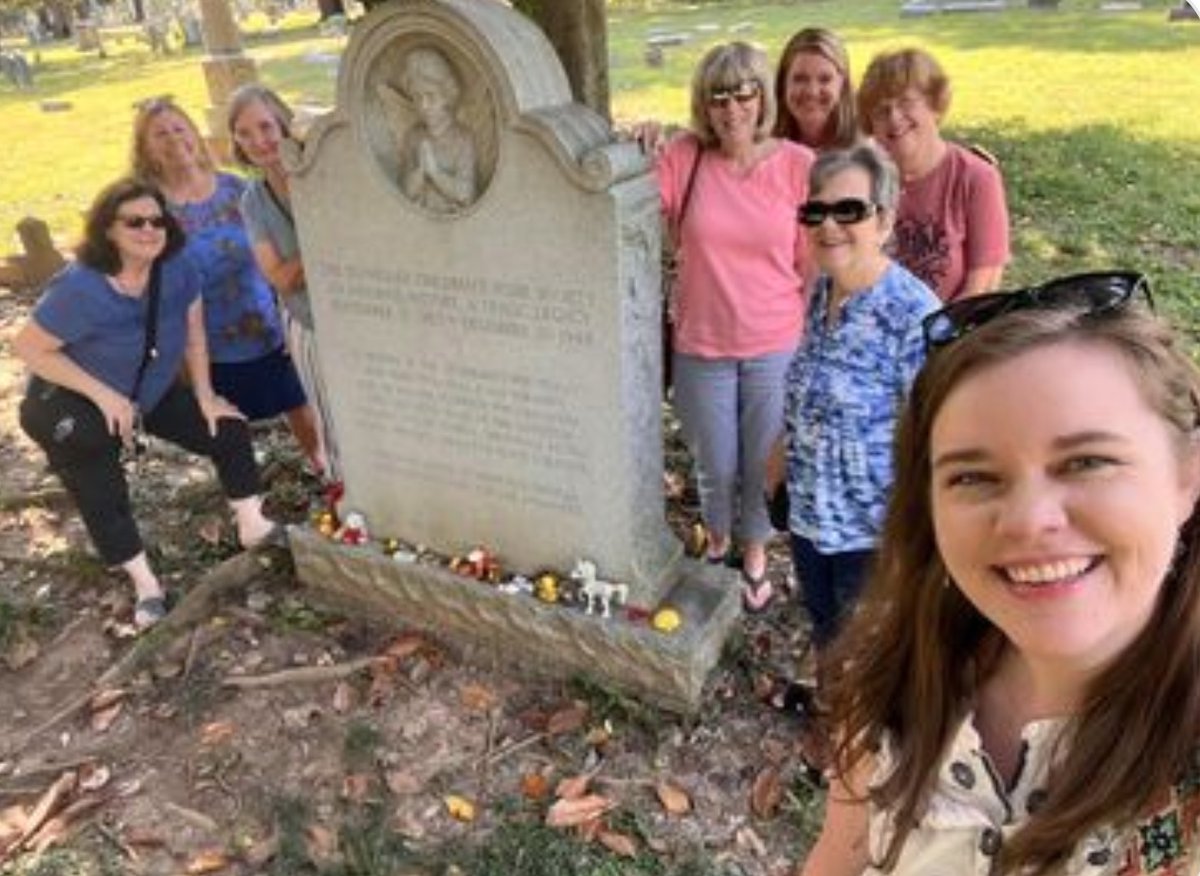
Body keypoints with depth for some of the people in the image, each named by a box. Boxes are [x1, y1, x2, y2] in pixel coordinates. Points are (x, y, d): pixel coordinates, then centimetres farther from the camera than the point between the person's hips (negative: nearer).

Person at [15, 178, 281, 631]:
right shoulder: (79, 287, -32)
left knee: (227, 429, -2)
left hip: (152, 392, 5)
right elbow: (26, 346, -25)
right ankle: (145, 583, 9)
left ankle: (251, 525, 10)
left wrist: (205, 396, -5)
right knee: (102, 495, -7)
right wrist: (104, 395, -29)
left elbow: (193, 333, -5)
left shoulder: (177, 270, -19)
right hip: (72, 406, -5)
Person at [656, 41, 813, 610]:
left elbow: (813, 263, -2)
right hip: (701, 348, 1)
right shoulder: (684, 157, -7)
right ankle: (717, 542, 49)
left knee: (764, 466, 15)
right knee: (715, 467, 16)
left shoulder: (798, 164, -8)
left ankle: (755, 553, 45)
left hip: (776, 348, 0)